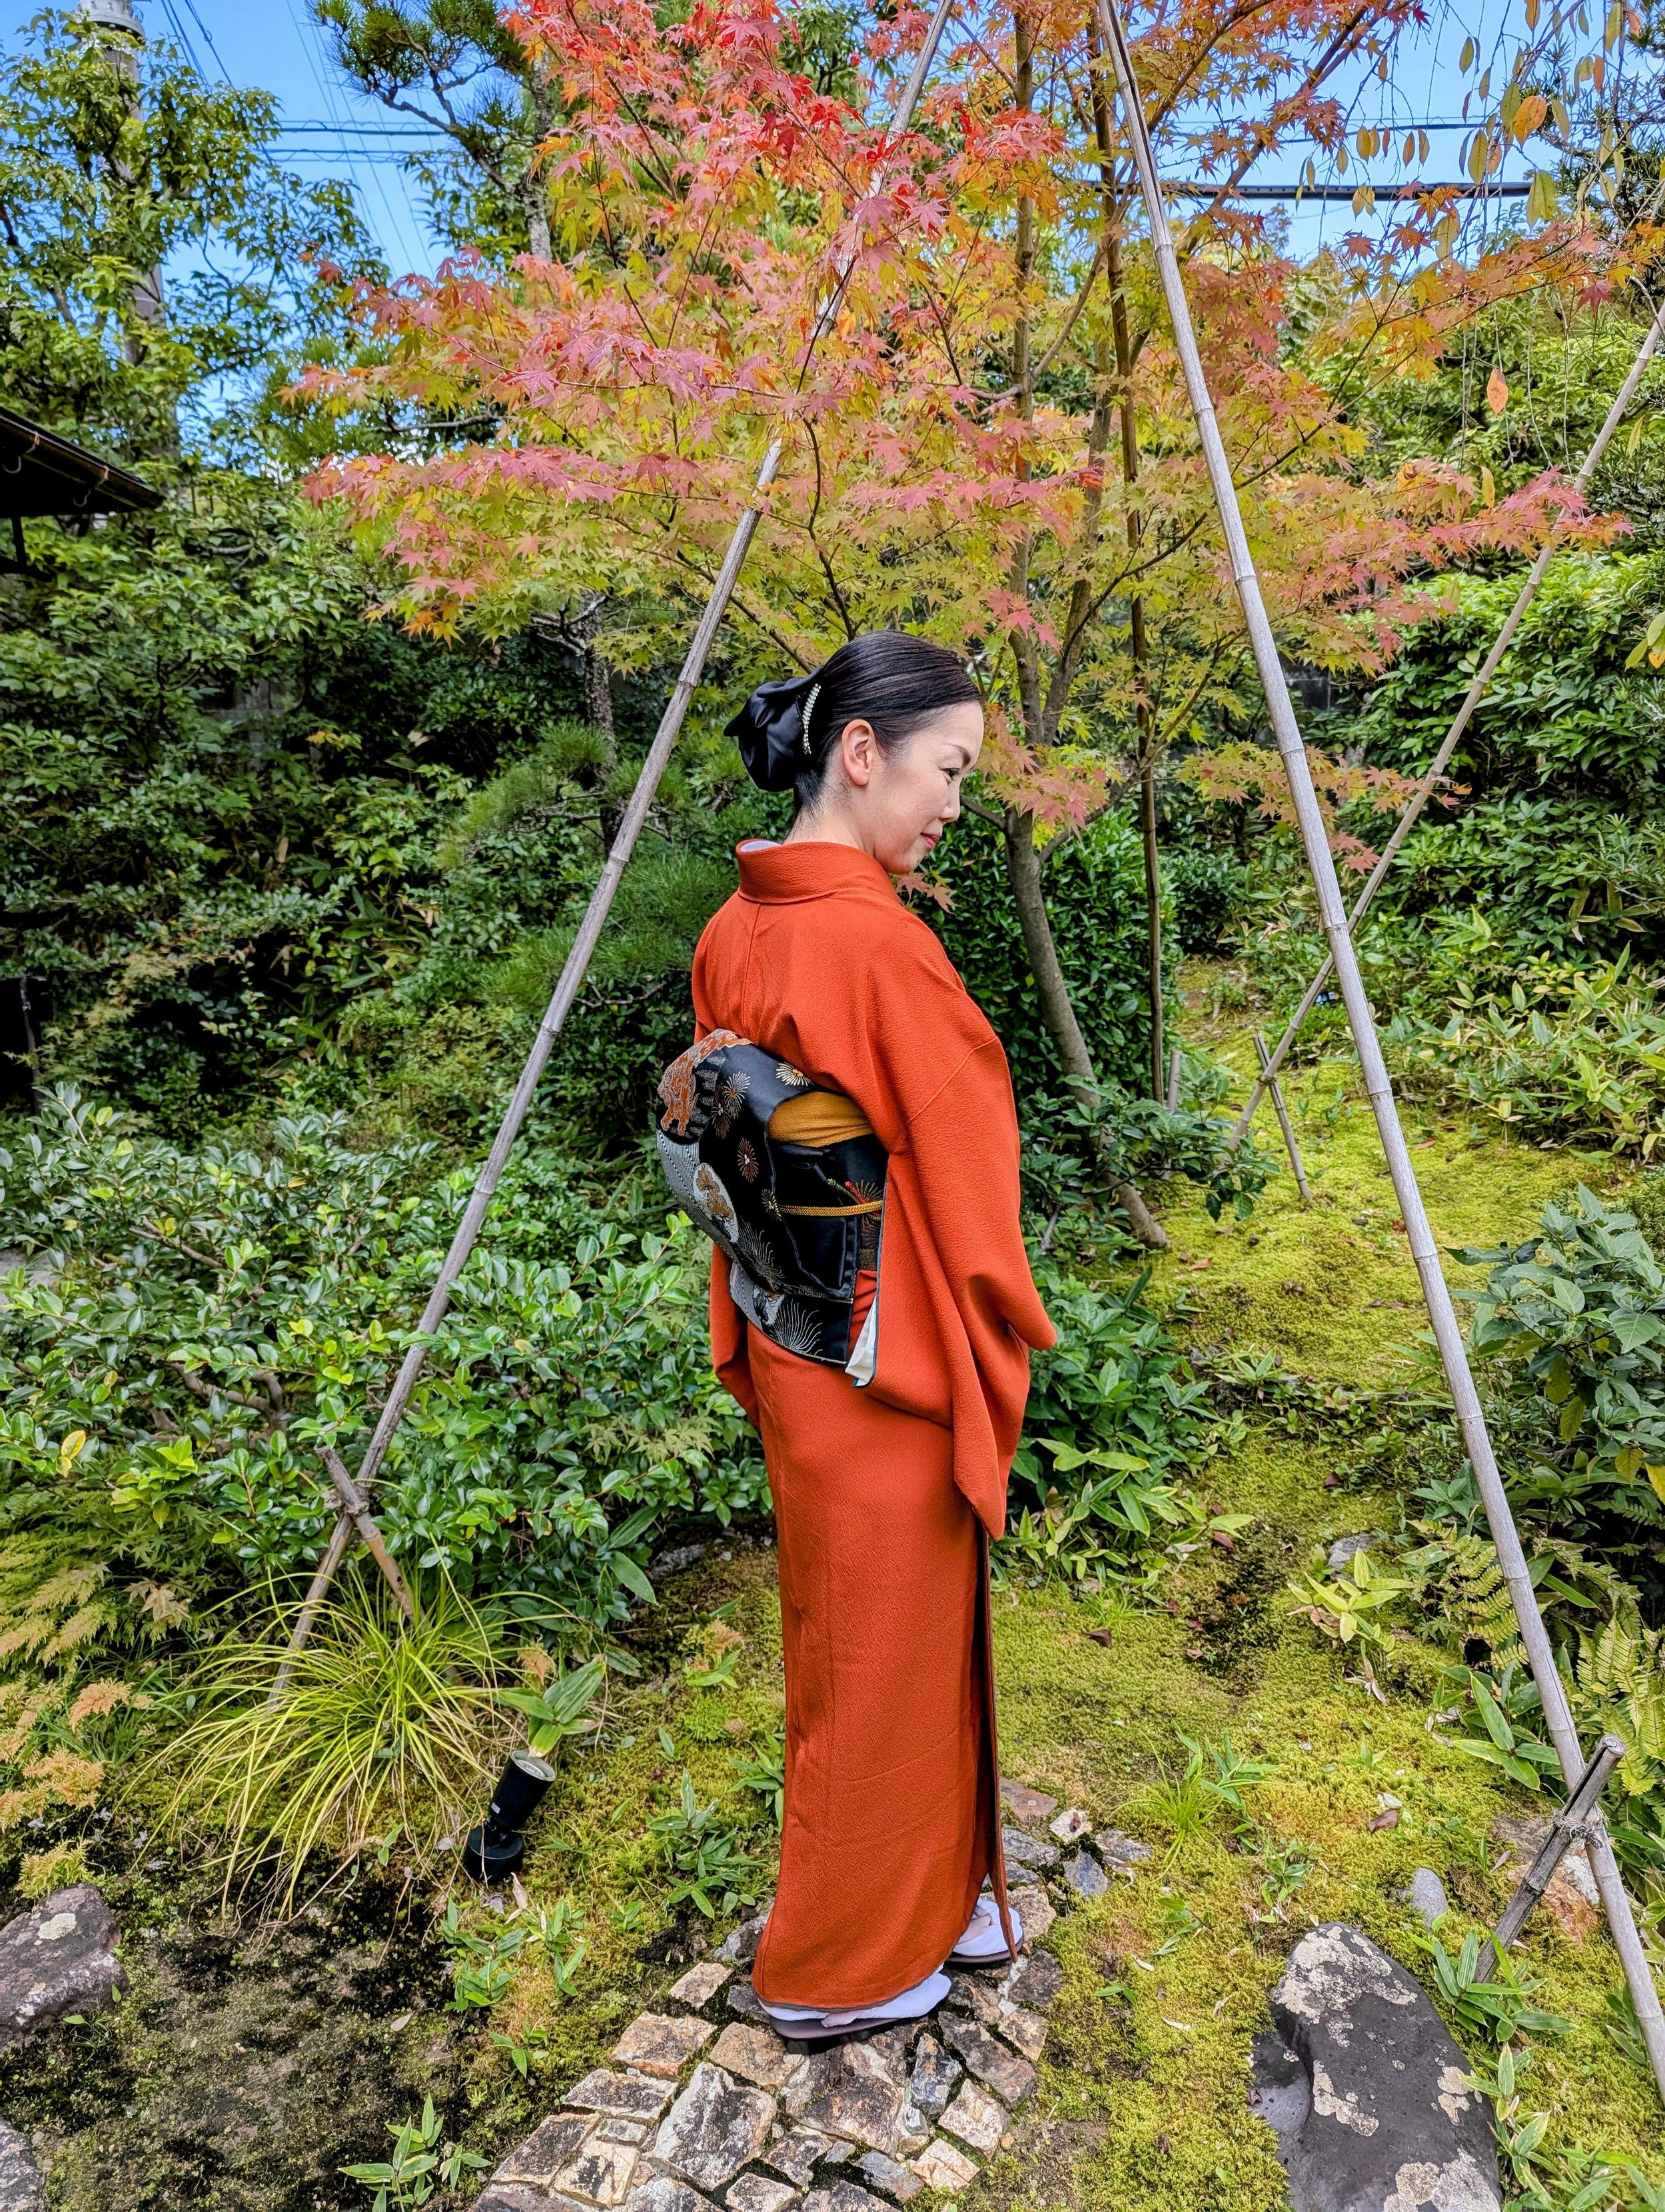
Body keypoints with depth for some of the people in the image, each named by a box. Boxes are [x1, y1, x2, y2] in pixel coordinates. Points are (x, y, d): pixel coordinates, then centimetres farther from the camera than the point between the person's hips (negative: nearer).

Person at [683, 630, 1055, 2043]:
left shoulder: (735, 931, 3)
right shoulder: (882, 941, -24)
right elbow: (964, 1177, -18)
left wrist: (751, 1328, 18)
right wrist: (1010, 1343, -3)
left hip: (793, 1337, 9)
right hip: (892, 1354, -9)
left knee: (855, 1639, 24)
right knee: (885, 1658, 13)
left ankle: (931, 1900, 49)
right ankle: (839, 1970, 37)